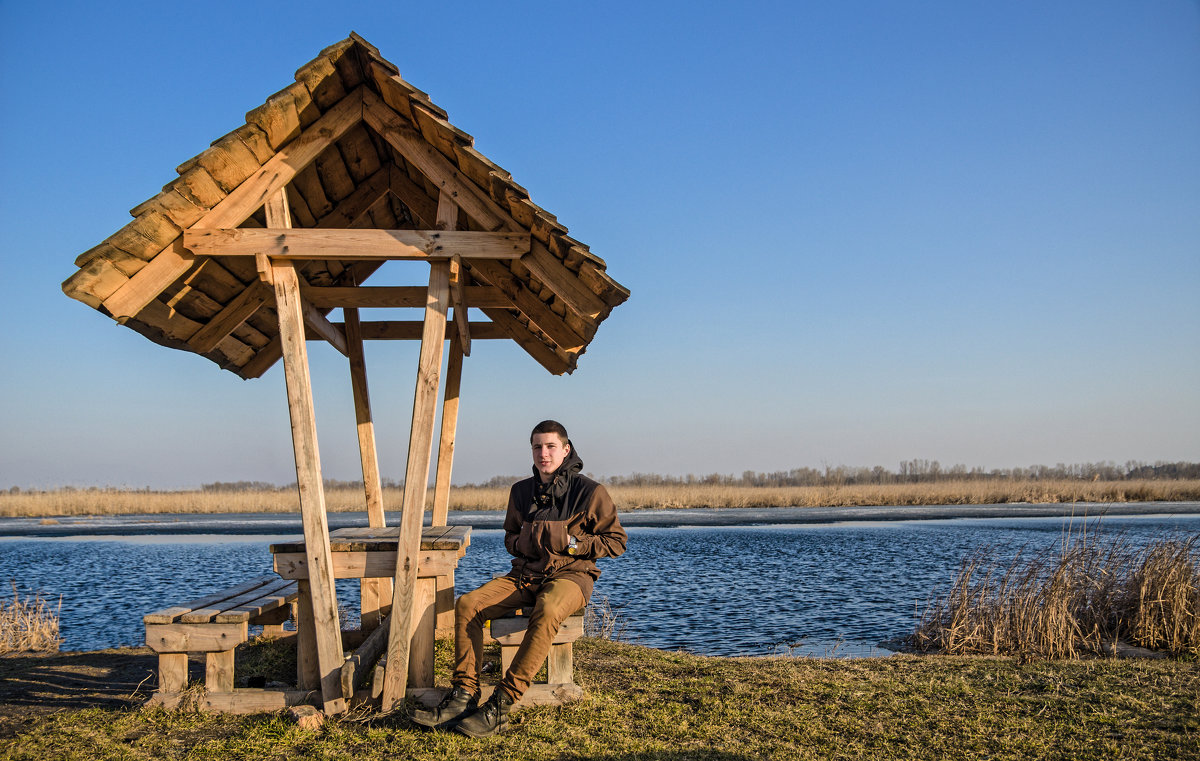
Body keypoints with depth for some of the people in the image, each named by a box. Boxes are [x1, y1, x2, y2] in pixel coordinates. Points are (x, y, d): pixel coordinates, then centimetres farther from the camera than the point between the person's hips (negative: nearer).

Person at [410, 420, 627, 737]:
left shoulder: (590, 492, -3)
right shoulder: (521, 491, 13)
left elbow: (616, 541, -1)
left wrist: (571, 542, -13)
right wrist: (521, 542, 1)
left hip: (570, 575, -5)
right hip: (525, 574, 5)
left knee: (547, 612, -40)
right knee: (467, 604, -20)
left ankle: (501, 705, -38)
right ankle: (464, 695, -20)